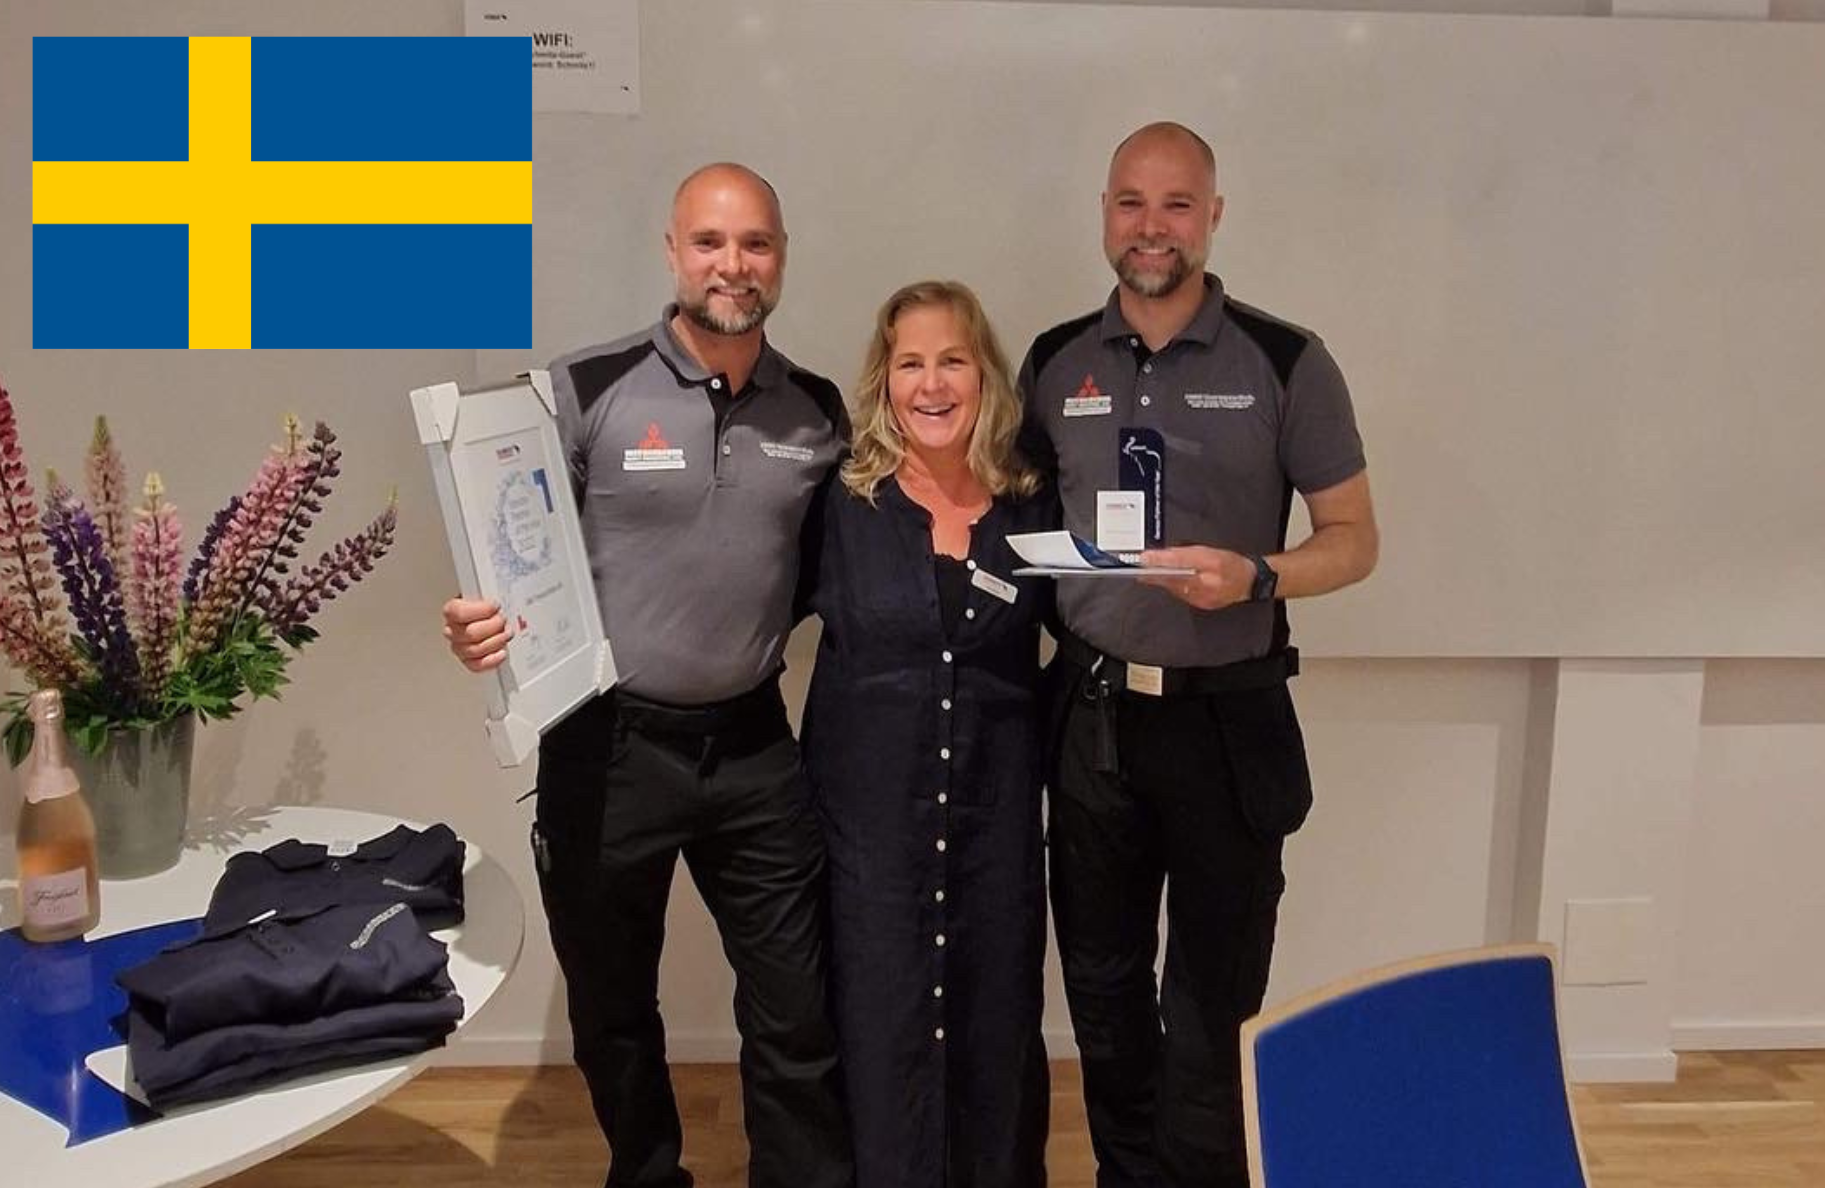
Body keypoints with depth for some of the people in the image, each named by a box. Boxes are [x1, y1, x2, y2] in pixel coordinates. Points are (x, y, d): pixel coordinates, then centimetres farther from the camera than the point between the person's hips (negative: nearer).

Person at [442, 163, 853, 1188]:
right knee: (612, 1010, 17)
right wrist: (484, 624, -23)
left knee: (797, 1014, 10)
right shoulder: (588, 391, -8)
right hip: (608, 745, -1)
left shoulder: (818, 411, 3)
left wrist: (749, 632, 0)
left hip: (754, 746, 2)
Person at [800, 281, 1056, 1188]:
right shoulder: (841, 507, -4)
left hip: (998, 811, 2)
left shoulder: (1035, 509, 2)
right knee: (881, 1035, 7)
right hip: (871, 808, -1)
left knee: (997, 1030, 14)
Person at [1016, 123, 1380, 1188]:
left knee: (1212, 1006, 9)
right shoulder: (1055, 363, 4)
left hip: (1228, 720, -3)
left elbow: (1354, 540, -3)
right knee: (1102, 985, 17)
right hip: (1090, 715, 4)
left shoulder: (1286, 363, -6)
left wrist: (1253, 577, -22)